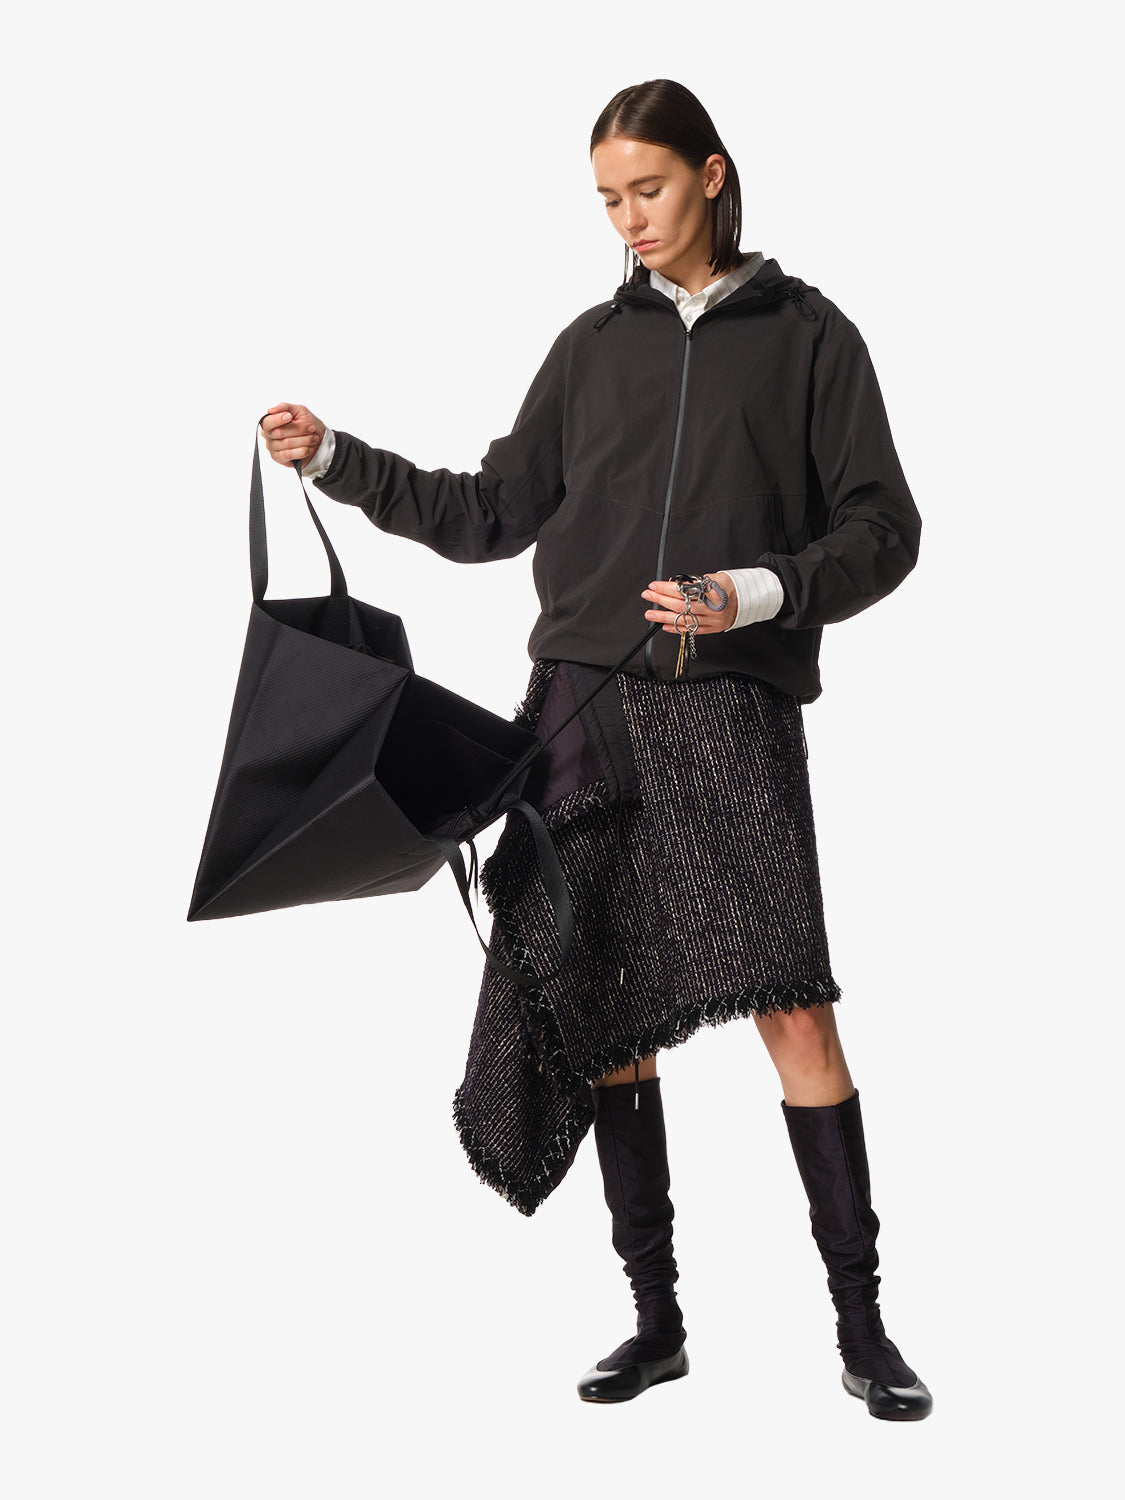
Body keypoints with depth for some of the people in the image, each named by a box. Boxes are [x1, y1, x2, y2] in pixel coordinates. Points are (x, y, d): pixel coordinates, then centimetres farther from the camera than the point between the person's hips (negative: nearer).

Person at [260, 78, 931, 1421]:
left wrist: (757, 594, -12)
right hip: (585, 705, 3)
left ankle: (861, 1325, -3)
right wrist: (337, 459, 12)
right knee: (606, 1011, 3)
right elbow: (493, 513, 18)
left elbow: (882, 529, 3)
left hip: (730, 706, -3)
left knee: (792, 1001, -12)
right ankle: (657, 1320, 13)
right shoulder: (594, 345, 15)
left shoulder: (805, 335, 7)